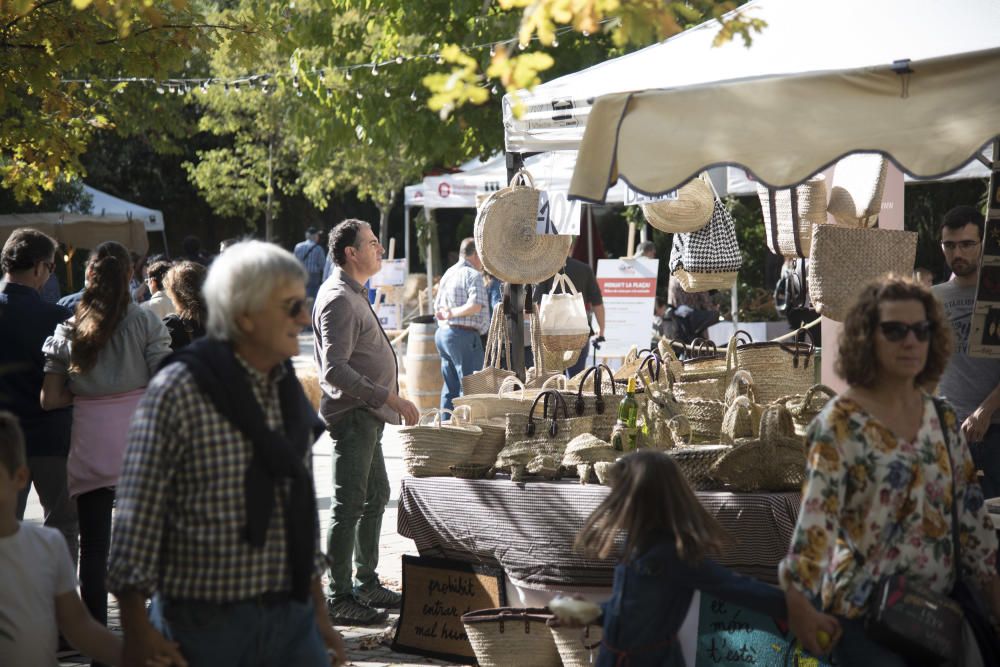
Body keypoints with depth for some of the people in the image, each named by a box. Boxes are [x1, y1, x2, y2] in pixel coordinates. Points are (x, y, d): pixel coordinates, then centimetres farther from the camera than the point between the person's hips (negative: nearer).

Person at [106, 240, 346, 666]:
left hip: (292, 617, 6)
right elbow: (138, 515, -12)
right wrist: (137, 632, -13)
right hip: (205, 626, -6)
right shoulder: (177, 391, -12)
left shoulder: (289, 391, 9)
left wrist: (319, 614, 17)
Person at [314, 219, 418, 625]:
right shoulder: (339, 299, -18)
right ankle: (338, 599, 0)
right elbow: (336, 370, -26)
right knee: (349, 505, -6)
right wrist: (390, 398, -26)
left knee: (376, 497, 18)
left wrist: (387, 403, 21)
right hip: (352, 413, -11)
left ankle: (366, 584, 29)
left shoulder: (354, 294, 16)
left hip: (367, 416, 11)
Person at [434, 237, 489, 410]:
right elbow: (475, 306, -24)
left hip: (442, 332, 9)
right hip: (464, 336, -9)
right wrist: (453, 313, -13)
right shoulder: (473, 275, -10)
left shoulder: (448, 274, 17)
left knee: (450, 388, 13)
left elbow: (437, 308, 21)